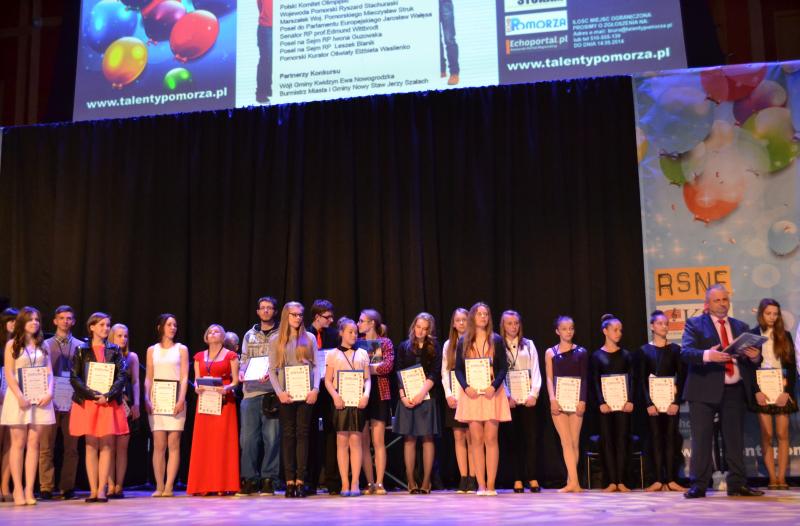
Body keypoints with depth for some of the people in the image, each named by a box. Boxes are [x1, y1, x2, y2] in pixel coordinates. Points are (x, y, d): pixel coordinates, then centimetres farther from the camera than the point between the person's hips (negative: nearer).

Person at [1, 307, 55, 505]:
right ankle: (18, 489, 2)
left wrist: (49, 392, -8)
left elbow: (49, 372, 10)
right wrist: (20, 396, -15)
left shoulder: (42, 345, 14)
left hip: (40, 398, 3)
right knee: (18, 443, -2)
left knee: (33, 443, 1)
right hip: (19, 397, -3)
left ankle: (29, 489, 2)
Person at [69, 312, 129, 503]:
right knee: (91, 446, 1)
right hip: (87, 402, -1)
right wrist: (93, 394, -13)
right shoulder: (82, 350, 4)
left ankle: (102, 489, 0)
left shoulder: (114, 350, 8)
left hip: (109, 402, 1)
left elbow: (121, 377, 1)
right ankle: (92, 490, 3)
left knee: (106, 446, -2)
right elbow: (75, 378, -2)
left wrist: (107, 395, -13)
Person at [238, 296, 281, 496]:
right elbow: (244, 361, 18)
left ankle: (268, 479, 4)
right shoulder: (249, 335, 18)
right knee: (248, 436, 0)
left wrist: (272, 373, -16)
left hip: (272, 391, -3)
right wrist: (241, 372, -2)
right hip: (251, 391, 3)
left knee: (271, 436, -4)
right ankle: (249, 479, 8)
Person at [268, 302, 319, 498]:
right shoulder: (276, 340, 8)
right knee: (288, 435, 1)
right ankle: (289, 481, 3)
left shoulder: (309, 338, 10)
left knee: (302, 434, -2)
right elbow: (272, 370, 4)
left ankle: (300, 480, -1)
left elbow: (316, 366, 6)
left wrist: (315, 389, -7)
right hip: (285, 395, 0)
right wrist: (279, 392, -9)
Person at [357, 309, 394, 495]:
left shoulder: (385, 342, 4)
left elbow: (388, 366, -10)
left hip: (379, 394, -3)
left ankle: (379, 483, 0)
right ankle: (369, 483, 8)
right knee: (363, 441, 2)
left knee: (378, 441, -4)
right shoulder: (357, 343, 11)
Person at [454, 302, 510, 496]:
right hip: (472, 393, 1)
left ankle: (491, 485, -1)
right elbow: (458, 369, 6)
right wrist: (466, 387, -11)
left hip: (492, 392, -1)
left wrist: (494, 386, -14)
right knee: (477, 440, 0)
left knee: (491, 439, -3)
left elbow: (503, 367, 1)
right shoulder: (463, 342, 9)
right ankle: (481, 485, 4)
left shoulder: (496, 340, 6)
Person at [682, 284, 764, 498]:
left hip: (735, 390, 4)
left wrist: (755, 356, -8)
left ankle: (737, 484, 14)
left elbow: (753, 359, 16)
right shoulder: (695, 324, 4)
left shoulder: (741, 327, 17)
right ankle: (698, 485, 2)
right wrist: (707, 355, -28)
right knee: (701, 438, -3)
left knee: (735, 439, 7)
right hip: (705, 390, -4)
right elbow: (685, 352, -10)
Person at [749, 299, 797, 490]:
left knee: (782, 435, -2)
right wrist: (756, 391, -9)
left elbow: (792, 366, 4)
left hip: (782, 390, 1)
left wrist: (787, 391, -7)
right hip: (761, 391, -1)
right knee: (767, 435, -2)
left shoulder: (785, 336, 7)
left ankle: (782, 478, 0)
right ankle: (772, 478, 0)